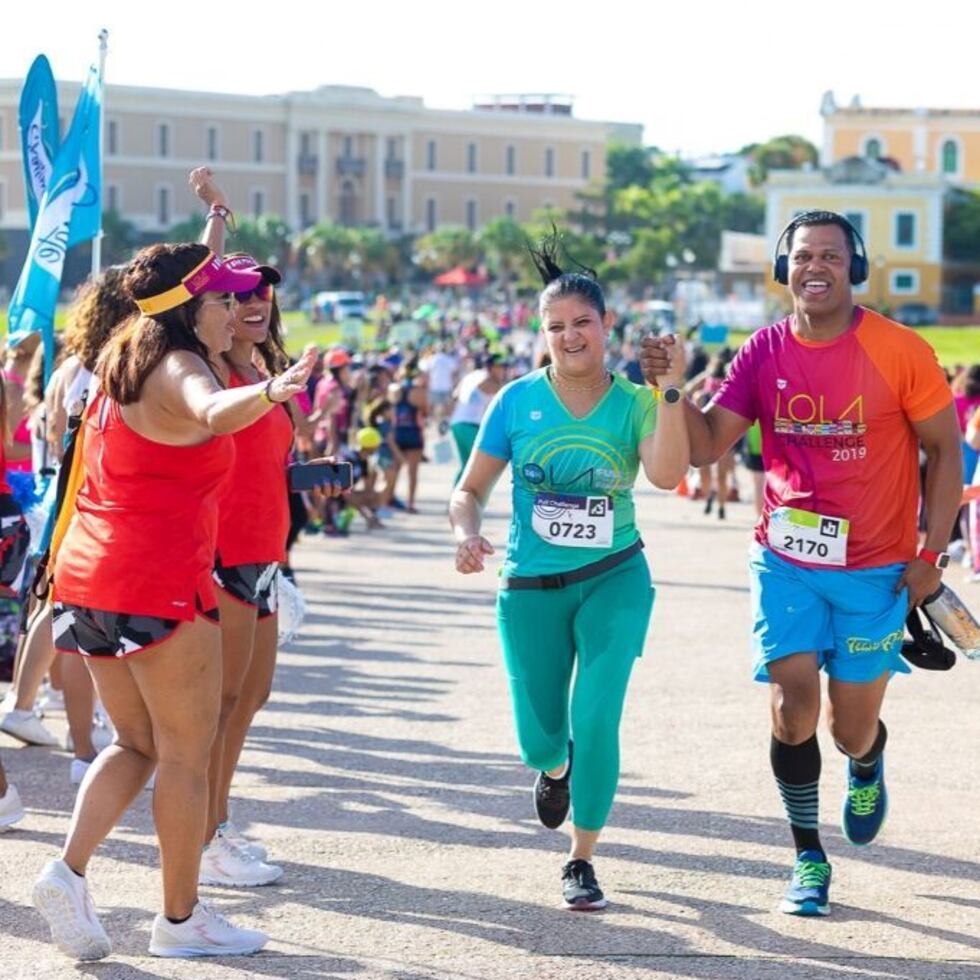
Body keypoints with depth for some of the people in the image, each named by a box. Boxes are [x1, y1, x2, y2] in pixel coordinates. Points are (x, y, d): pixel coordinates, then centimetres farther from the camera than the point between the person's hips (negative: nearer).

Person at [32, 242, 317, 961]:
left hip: (88, 577, 9)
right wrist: (270, 391, -59)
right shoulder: (178, 370, -15)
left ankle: (70, 870, -1)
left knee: (138, 744, 18)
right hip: (159, 585, -9)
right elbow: (215, 413, -39)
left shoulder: (125, 363, 13)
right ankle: (181, 919, 9)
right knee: (186, 754, 3)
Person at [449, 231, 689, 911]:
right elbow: (471, 489, 2)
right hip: (531, 587, 1)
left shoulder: (633, 403, -4)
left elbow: (667, 473, -23)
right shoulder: (518, 401, -3)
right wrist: (468, 534, -19)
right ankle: (555, 769, 45)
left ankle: (583, 861, 5)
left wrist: (671, 390, -28)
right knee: (540, 738, 4)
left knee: (595, 718, -13)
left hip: (614, 580, -1)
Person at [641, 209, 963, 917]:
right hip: (788, 563, 2)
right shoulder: (764, 353, -2)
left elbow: (945, 450, -2)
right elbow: (707, 445, -1)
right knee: (793, 710, -7)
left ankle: (867, 767, 44)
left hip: (874, 572, -2)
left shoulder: (901, 352, -11)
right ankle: (809, 858, 11)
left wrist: (931, 553, -6)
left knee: (854, 729, 5)